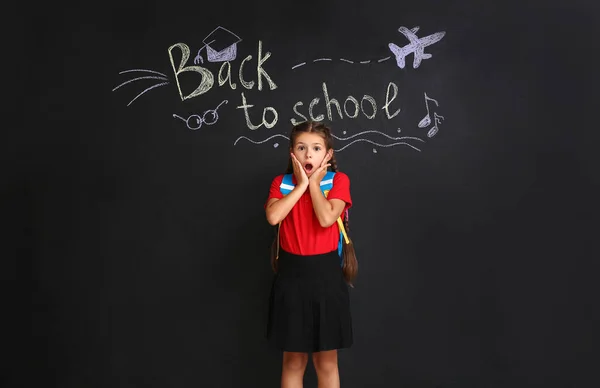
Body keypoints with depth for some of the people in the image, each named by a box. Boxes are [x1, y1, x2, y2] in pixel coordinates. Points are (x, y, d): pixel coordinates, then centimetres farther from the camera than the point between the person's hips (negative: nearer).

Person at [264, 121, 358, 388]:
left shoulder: (338, 180, -3)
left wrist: (314, 183, -10)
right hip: (291, 274, 2)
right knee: (293, 360, 13)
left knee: (326, 361, 11)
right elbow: (273, 216, -18)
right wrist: (301, 184, -13)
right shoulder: (281, 182, 2)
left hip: (325, 274, -1)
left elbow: (326, 218, -20)